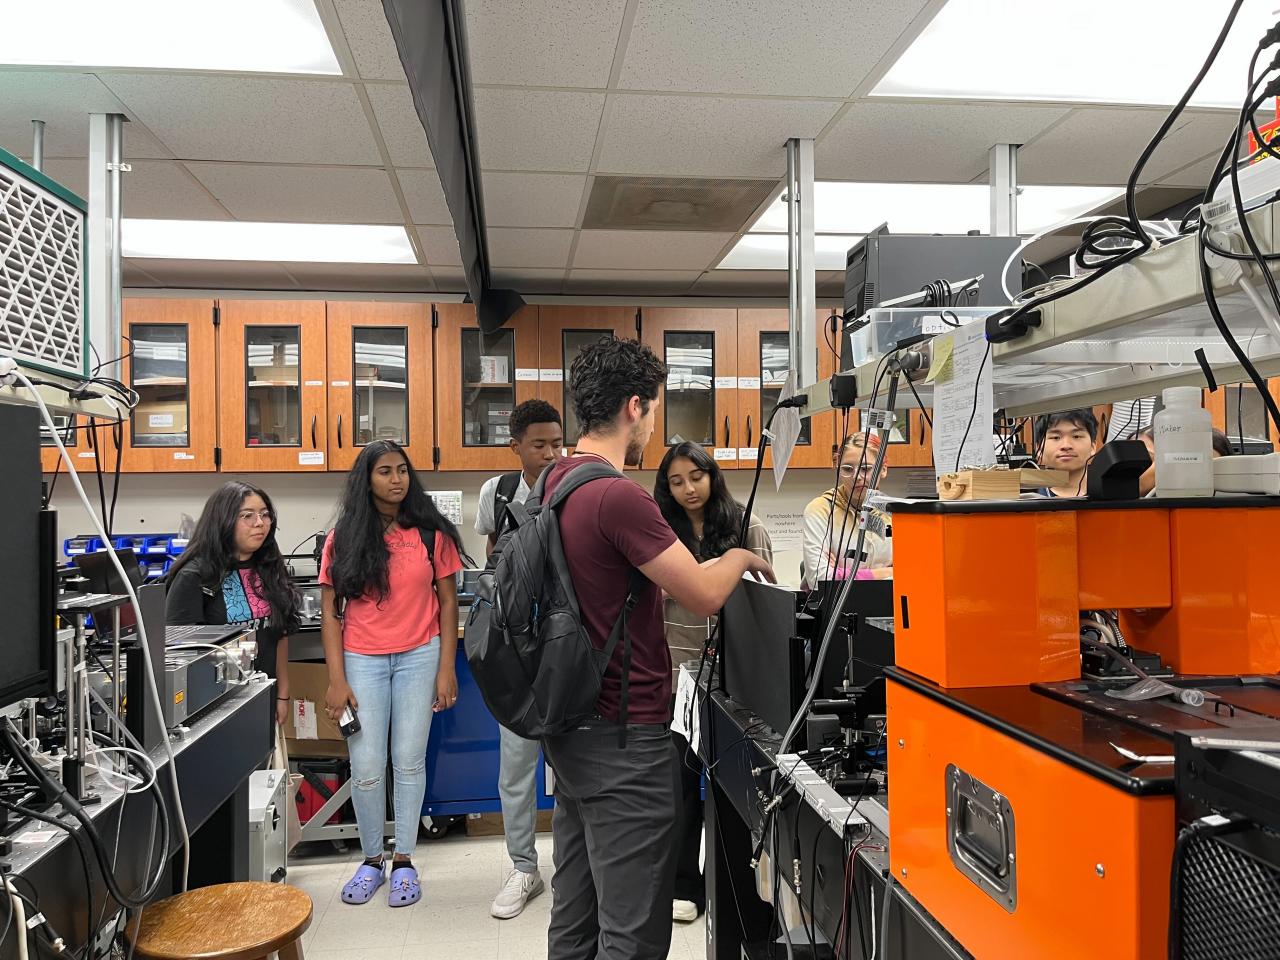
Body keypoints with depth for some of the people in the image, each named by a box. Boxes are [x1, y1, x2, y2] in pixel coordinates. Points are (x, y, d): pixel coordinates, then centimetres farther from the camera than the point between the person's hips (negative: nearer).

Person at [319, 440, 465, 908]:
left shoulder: (431, 534, 0)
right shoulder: (343, 538, 1)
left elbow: (447, 603, 2)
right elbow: (330, 611, 1)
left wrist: (446, 669, -2)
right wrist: (336, 679, -5)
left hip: (419, 657, 0)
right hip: (361, 660, 0)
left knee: (409, 762, 6)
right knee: (366, 769, 2)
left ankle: (404, 861, 22)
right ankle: (371, 860, 23)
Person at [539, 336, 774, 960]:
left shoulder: (556, 482, 7)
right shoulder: (618, 495, -22)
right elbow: (706, 596, -17)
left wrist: (709, 567, 19)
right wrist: (740, 557, 3)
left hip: (570, 726, 10)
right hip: (624, 737, -9)